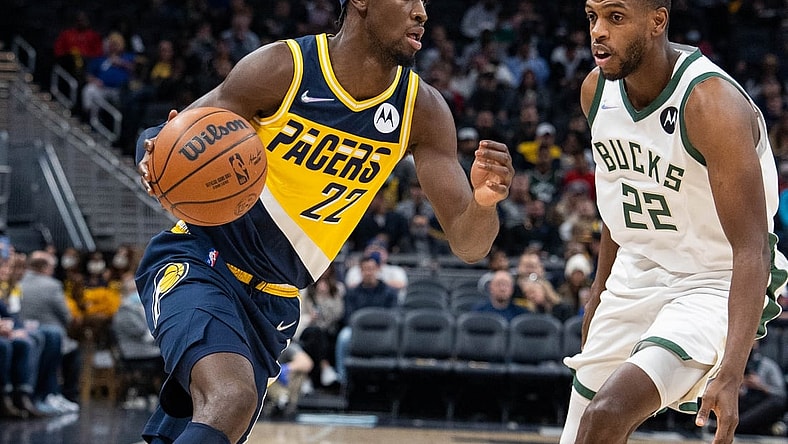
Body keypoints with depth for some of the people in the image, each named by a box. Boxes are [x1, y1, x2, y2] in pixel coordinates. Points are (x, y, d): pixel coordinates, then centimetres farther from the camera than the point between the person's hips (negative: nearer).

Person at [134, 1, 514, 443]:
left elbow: (468, 244, -4)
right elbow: (160, 141, -8)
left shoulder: (421, 109, -4)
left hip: (272, 301, 6)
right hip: (200, 261, -6)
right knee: (231, 399, -32)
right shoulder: (282, 67, -15)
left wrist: (484, 202, -27)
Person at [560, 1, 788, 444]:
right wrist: (601, 287, 24)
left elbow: (751, 249, -31)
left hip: (715, 286, -7)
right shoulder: (597, 90, -4)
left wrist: (731, 374, -40)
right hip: (635, 275, 8)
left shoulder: (712, 104, -27)